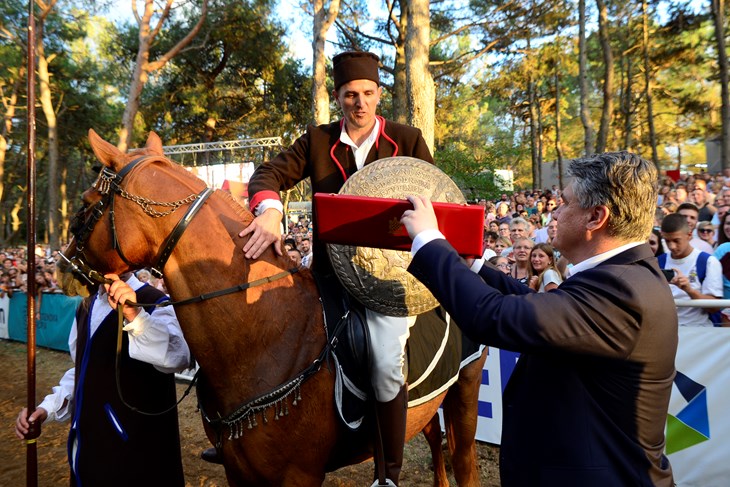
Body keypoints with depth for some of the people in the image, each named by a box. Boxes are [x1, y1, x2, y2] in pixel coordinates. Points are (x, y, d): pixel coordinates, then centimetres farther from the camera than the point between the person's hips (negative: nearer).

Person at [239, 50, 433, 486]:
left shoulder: (408, 140, 4)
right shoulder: (317, 140, 7)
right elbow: (270, 174, -2)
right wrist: (270, 210, -25)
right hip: (331, 270, 3)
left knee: (386, 363, -21)